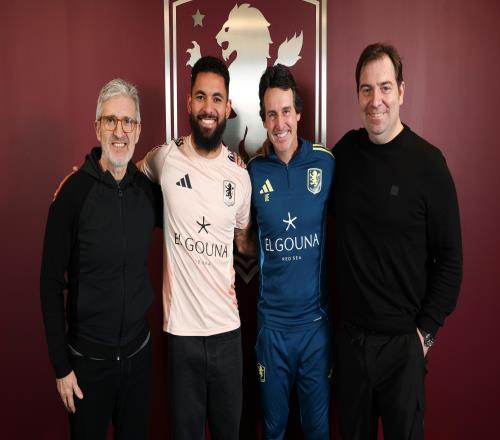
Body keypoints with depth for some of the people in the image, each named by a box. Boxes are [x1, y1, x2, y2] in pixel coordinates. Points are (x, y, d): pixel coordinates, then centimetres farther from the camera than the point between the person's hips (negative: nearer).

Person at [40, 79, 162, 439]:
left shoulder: (148, 188, -4)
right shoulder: (75, 191, -14)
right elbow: (51, 282, -11)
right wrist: (61, 366, -9)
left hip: (139, 351, 4)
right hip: (88, 357, -3)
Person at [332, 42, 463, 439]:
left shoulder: (427, 162, -11)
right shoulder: (345, 151, 0)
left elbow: (449, 258, -7)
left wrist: (427, 330, -8)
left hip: (403, 339, -3)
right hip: (351, 332, 3)